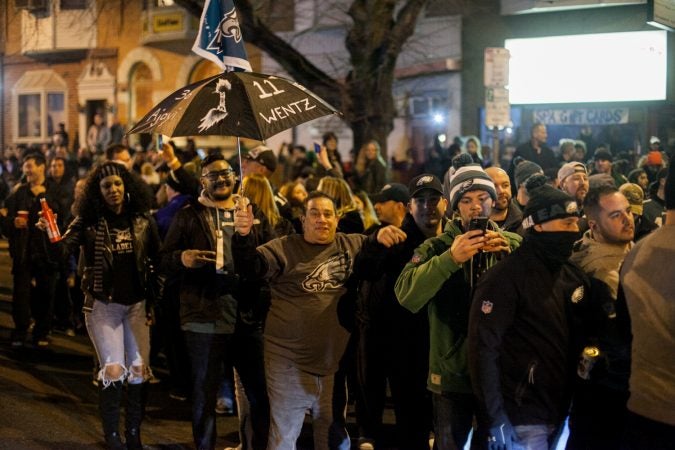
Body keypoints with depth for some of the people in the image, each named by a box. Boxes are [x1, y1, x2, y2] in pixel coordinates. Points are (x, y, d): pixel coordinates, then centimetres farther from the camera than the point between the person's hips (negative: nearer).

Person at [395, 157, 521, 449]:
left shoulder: (513, 244, 3)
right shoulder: (438, 247, -3)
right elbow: (406, 295, -19)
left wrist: (509, 255, -22)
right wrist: (450, 258, -28)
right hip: (453, 373, -1)